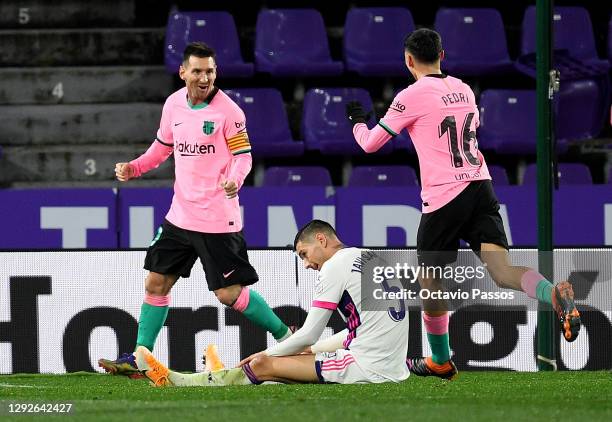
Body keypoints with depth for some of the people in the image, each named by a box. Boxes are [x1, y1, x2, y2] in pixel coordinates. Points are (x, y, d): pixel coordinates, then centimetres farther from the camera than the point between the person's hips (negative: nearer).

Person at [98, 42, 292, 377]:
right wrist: (133, 168, 5)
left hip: (218, 220, -6)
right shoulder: (173, 104, 5)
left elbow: (243, 155, -11)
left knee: (230, 293, -6)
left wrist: (234, 179, -32)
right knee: (156, 283, 8)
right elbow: (163, 146, 19)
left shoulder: (228, 110, -13)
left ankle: (286, 338, 11)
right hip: (180, 215, 6)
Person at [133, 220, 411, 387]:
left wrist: (267, 356, 10)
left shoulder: (335, 265, -6)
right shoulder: (372, 260, 21)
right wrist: (310, 349, 25)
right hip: (394, 366, 9)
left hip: (367, 368, -9)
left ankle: (171, 380, 10)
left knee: (262, 366, 1)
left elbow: (308, 334, -5)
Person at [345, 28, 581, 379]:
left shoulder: (412, 97, -4)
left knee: (431, 283, 13)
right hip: (481, 187, 5)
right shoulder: (463, 90, 15)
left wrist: (358, 122, 25)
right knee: (502, 269, -10)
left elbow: (370, 143, 3)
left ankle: (440, 361, 25)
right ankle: (555, 295, -40)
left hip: (444, 198, -5)